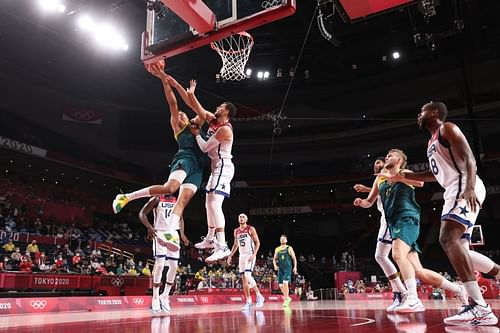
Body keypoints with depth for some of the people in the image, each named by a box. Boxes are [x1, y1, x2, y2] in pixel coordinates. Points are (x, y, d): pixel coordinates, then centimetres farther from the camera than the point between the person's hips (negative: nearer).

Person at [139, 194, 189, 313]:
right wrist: (149, 227, -21)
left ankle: (165, 296, 17)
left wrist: (182, 234, 9)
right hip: (160, 233, -5)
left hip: (173, 234, 5)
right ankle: (155, 298, -2)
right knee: (159, 264, -14)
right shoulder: (157, 199, -2)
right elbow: (142, 214, -5)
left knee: (174, 266, 2)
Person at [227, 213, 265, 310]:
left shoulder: (251, 229, -5)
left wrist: (254, 255, -18)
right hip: (242, 256, 6)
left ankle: (259, 296, -5)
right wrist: (230, 256, 13)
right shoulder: (236, 231, 12)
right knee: (243, 279, 4)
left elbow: (257, 242, -7)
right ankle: (248, 302, 10)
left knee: (247, 276, -20)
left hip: (250, 255, -6)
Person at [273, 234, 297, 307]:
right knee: (280, 285, 4)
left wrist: (295, 267, -6)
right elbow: (274, 259, 17)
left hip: (288, 268, -4)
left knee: (285, 283, -17)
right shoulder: (277, 249, 11)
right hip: (280, 269, 4)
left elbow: (294, 258, 3)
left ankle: (286, 299, -11)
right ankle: (287, 298, 24)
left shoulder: (289, 248, 2)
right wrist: (275, 265, -2)